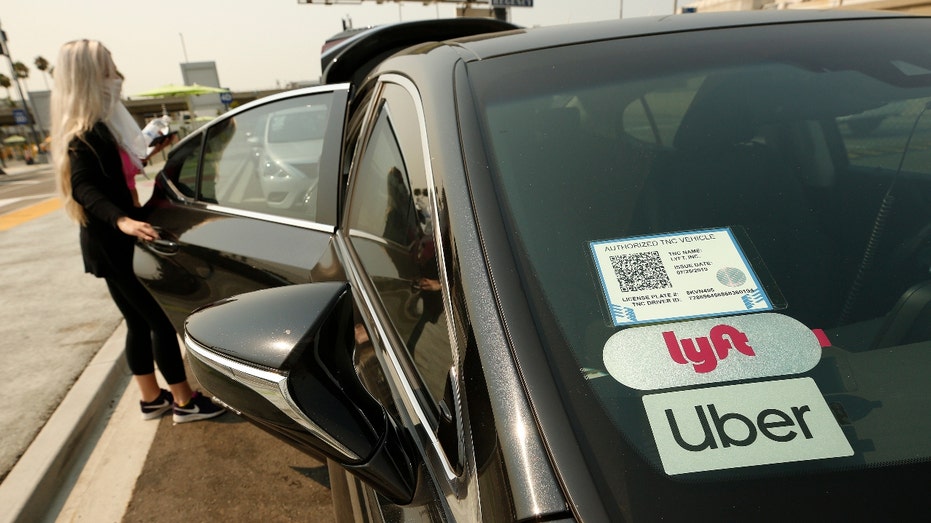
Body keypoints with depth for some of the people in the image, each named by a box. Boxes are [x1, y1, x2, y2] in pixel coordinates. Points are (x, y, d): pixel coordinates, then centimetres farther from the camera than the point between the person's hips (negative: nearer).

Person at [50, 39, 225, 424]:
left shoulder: (102, 124, 11)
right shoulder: (86, 132, -19)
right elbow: (84, 187, -30)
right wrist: (122, 221, -46)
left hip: (118, 243, 10)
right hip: (114, 245, -10)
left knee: (141, 322, 16)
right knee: (163, 320, -3)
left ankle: (152, 399, 27)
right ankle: (185, 402, 8)